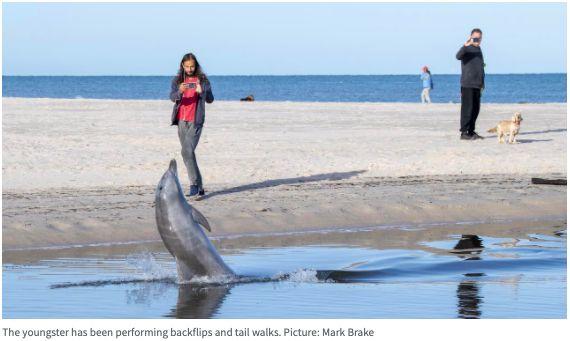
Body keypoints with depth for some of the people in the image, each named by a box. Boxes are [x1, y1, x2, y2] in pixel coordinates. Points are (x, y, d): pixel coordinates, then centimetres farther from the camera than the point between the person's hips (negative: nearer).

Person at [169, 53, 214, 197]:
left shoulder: (202, 80, 4)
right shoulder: (177, 80, 7)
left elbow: (210, 99, 0)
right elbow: (172, 97, -7)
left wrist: (201, 91, -20)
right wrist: (180, 91, -29)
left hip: (195, 121, -4)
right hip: (181, 121, 4)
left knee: (187, 151, -20)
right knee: (188, 153, 6)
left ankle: (194, 185, -20)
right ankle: (199, 187, 12)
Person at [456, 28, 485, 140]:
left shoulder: (479, 49, 18)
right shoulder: (467, 49, -7)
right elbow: (458, 56, -29)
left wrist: (482, 82, 24)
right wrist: (465, 45, -42)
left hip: (477, 85, 8)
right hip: (467, 84, -8)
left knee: (475, 109, 10)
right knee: (467, 109, -9)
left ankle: (471, 131, 17)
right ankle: (464, 132, -7)